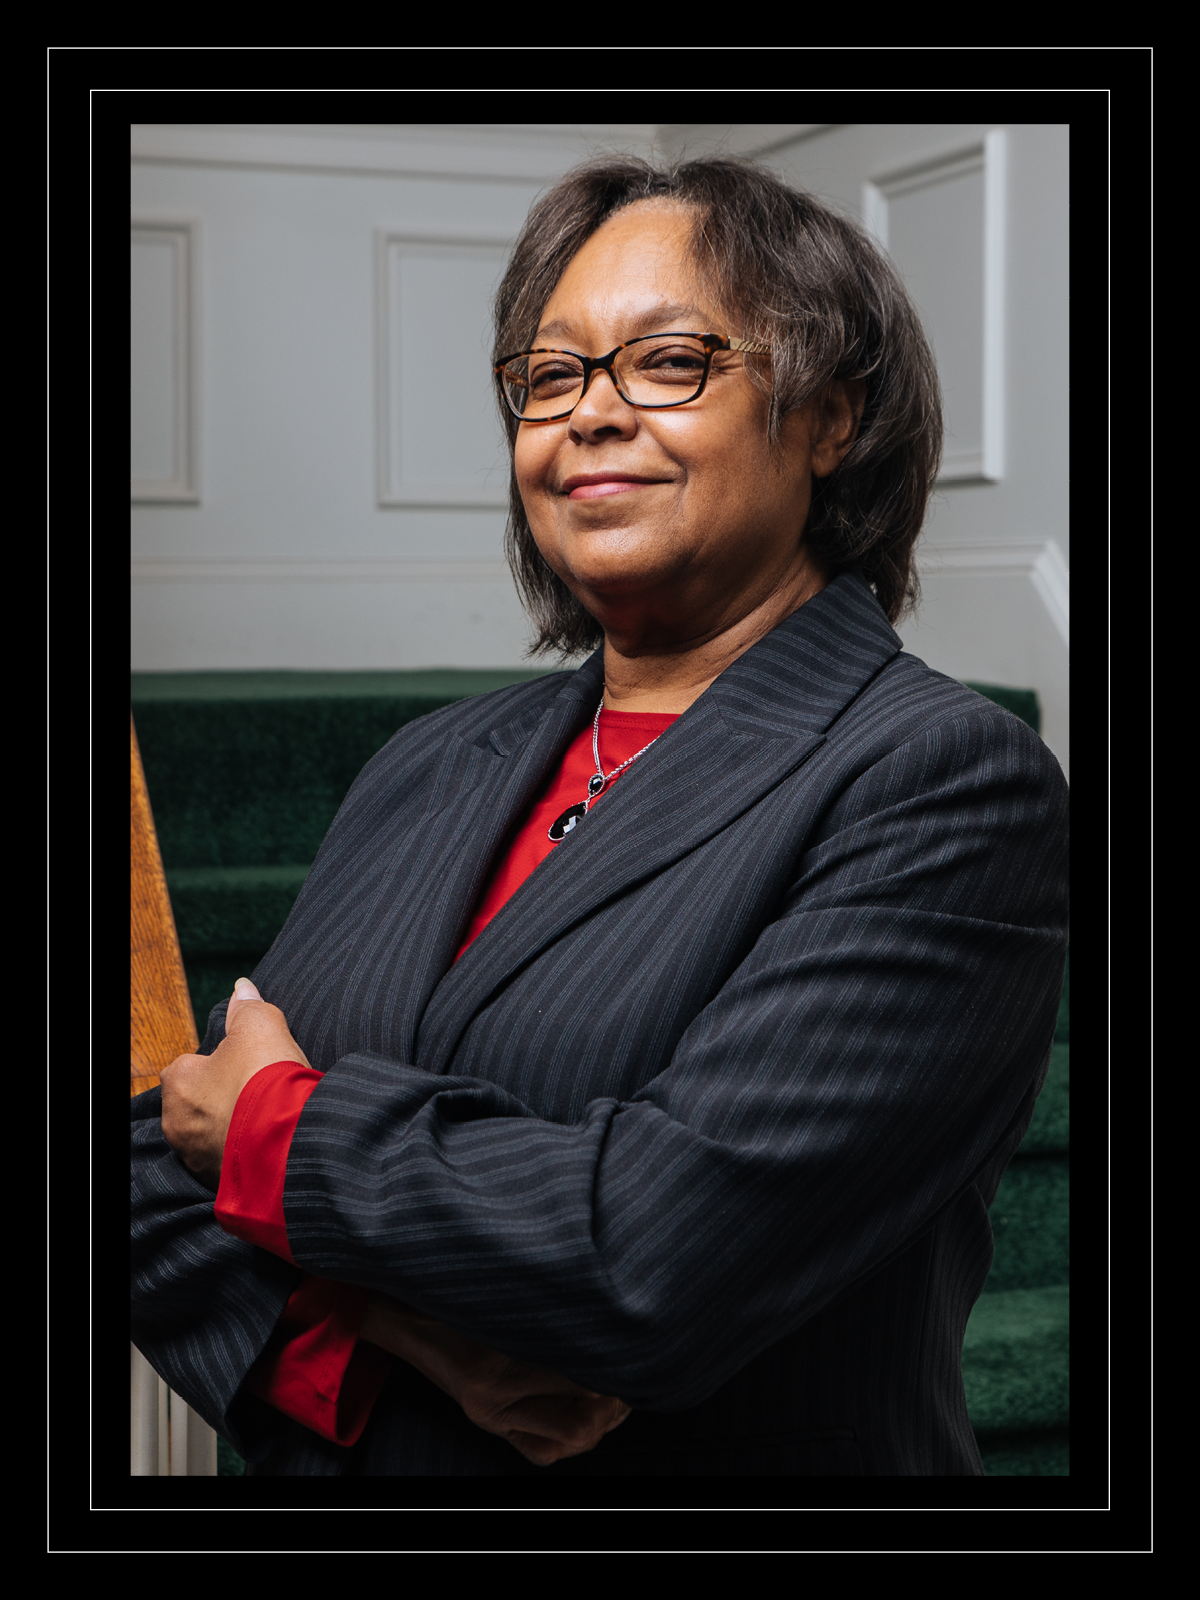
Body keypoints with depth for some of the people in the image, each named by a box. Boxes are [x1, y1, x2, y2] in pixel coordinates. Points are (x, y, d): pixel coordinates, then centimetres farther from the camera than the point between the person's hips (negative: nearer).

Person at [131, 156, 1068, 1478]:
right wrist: (382, 1331, -19)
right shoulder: (428, 768, 2)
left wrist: (280, 1125, -14)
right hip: (349, 1450, 5)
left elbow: (668, 1243, -27)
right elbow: (164, 1182, 0)